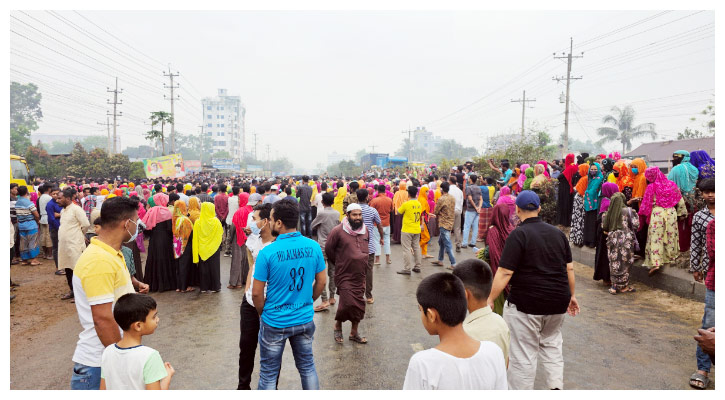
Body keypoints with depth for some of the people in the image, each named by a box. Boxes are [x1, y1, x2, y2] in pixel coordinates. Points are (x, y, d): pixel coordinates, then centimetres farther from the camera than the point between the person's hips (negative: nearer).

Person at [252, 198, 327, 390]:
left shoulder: (267, 252, -19)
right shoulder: (313, 247, -8)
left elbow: (257, 293, -13)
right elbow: (321, 281, 2)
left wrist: (263, 313, 6)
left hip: (275, 322, -3)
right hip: (304, 319, 3)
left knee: (269, 373, 14)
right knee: (307, 366, 21)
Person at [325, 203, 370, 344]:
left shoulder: (365, 230, 6)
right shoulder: (338, 231, -13)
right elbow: (329, 249, -3)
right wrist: (340, 264, 5)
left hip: (360, 276, 6)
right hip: (345, 275, -6)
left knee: (359, 304, 9)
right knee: (347, 303, -10)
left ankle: (354, 332, 25)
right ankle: (338, 325, 19)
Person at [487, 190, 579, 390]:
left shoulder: (519, 234, -12)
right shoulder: (558, 233, 7)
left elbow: (505, 272, -17)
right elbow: (569, 268, 12)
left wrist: (490, 300, -13)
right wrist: (571, 296, 23)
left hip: (526, 304, -6)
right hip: (557, 303, 6)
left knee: (523, 355, 4)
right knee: (551, 343, 26)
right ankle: (556, 386, 20)